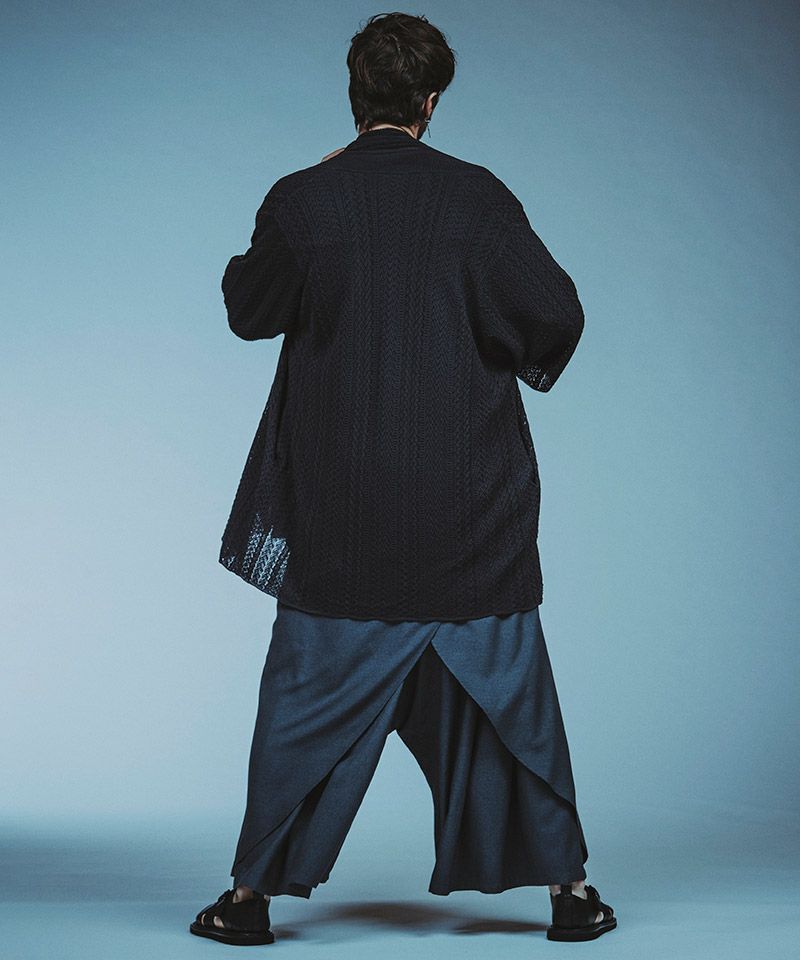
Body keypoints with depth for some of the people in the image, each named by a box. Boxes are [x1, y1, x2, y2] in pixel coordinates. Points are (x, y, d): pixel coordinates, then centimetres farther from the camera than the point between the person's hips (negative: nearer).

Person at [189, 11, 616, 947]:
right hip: (471, 516, 0)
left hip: (340, 514, 0)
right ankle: (565, 887, 19)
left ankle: (253, 892, 17)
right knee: (508, 694, 11)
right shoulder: (476, 196, -6)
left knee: (306, 701, 10)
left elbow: (247, 309, 9)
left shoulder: (301, 200, -5)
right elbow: (557, 314, -8)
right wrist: (523, 359, 14)